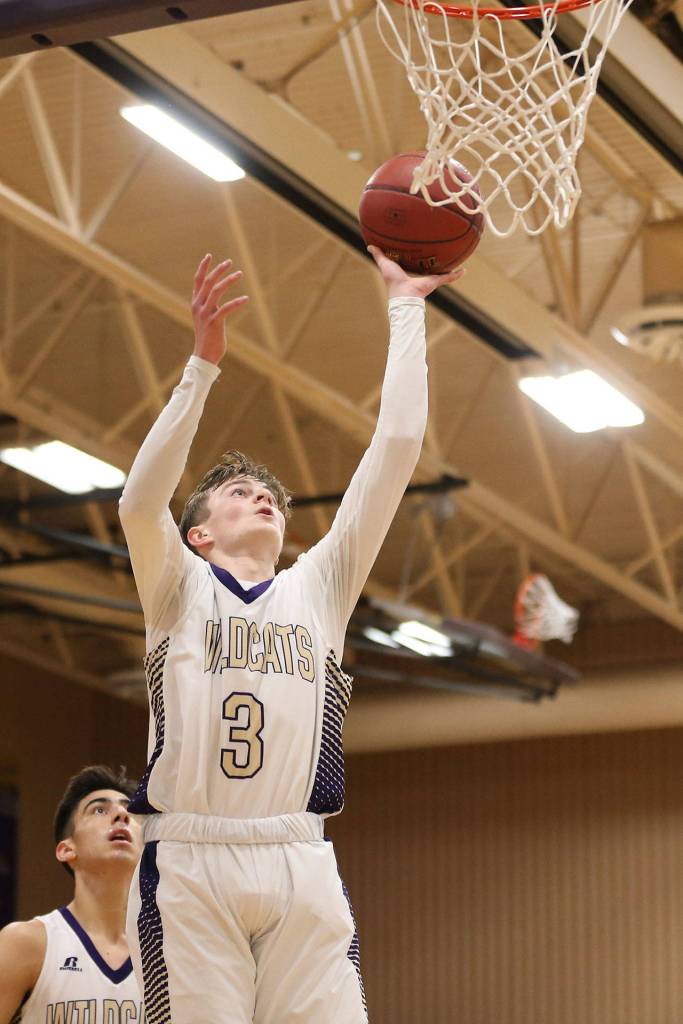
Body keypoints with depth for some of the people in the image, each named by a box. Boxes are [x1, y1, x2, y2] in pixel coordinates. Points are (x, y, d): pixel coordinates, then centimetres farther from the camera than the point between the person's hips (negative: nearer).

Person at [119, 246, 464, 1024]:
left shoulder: (318, 586, 22)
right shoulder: (179, 586, 15)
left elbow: (395, 450, 15)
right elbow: (140, 502, -7)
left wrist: (405, 308, 13)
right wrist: (204, 361, -16)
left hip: (301, 865, 3)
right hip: (190, 863, -2)